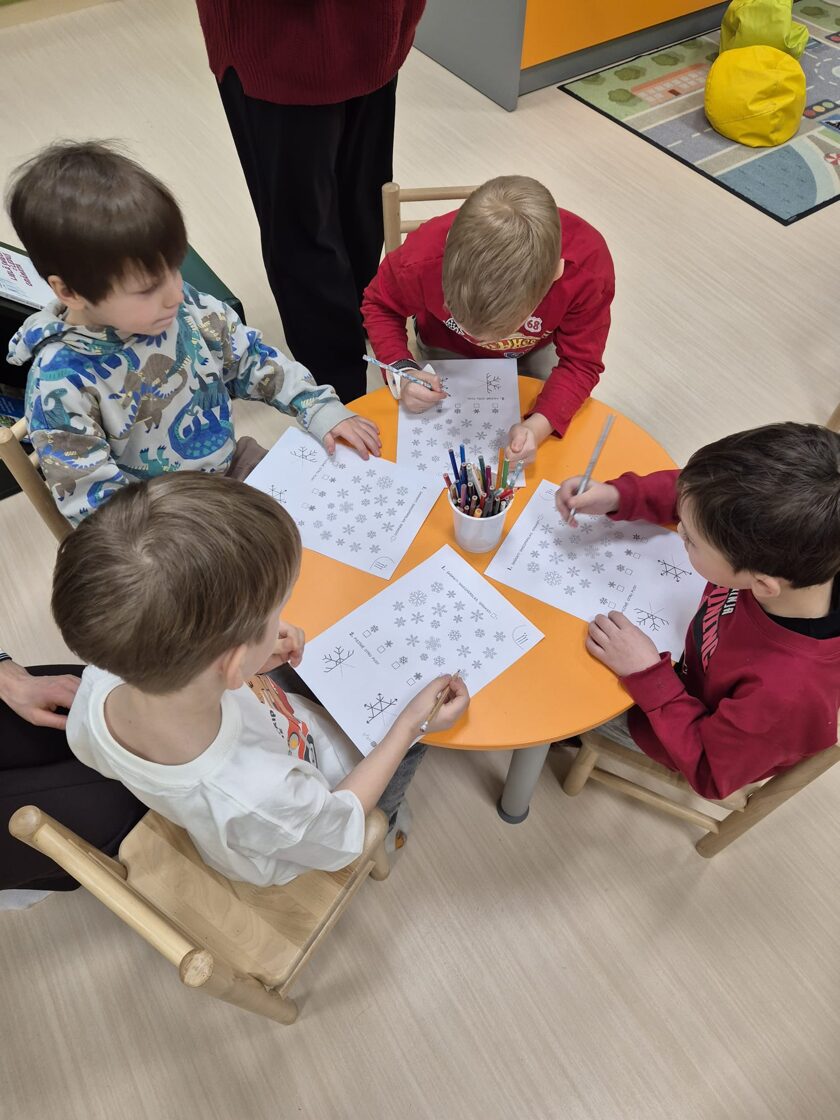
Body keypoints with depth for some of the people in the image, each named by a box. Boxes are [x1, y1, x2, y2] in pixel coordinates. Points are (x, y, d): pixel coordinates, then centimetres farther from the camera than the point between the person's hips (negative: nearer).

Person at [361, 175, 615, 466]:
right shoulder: (421, 259, -41)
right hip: (448, 352, 0)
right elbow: (379, 305, -18)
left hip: (534, 351, 1)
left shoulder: (589, 269, -42)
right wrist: (401, 371, -36)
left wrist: (539, 426, -48)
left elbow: (580, 363, -29)